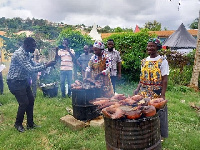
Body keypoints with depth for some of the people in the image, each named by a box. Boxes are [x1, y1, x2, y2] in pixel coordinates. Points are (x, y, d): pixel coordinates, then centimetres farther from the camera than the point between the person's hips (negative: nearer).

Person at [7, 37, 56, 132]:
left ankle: (30, 124, 20)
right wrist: (46, 65, -27)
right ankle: (18, 124, 16)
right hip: (15, 82, -9)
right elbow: (31, 69, -30)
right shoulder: (19, 54, -24)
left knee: (31, 101, 8)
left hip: (23, 81, 9)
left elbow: (33, 65, 15)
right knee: (24, 103, -8)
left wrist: (47, 65, 3)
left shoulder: (26, 53, 6)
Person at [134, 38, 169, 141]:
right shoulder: (144, 61, 9)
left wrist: (163, 95, -17)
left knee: (157, 114, 4)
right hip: (144, 93, 5)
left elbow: (164, 80, -11)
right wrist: (138, 89, 4)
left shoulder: (162, 61, -7)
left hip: (157, 94, -5)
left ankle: (160, 135, 25)